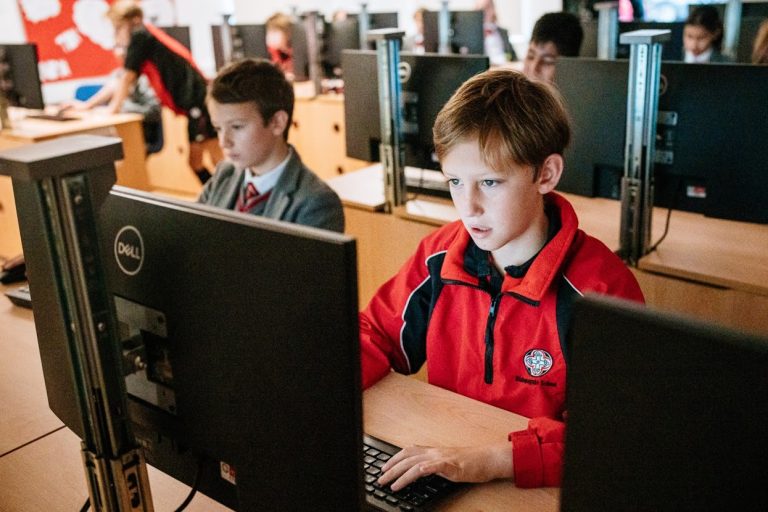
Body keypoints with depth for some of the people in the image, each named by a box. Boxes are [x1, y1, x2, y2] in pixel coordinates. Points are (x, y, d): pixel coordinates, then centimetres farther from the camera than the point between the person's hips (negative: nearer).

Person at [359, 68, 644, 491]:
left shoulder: (601, 290, -17)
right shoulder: (438, 258, -2)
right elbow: (376, 335, 9)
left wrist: (494, 460, -33)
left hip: (540, 488, -3)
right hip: (438, 466, 4)